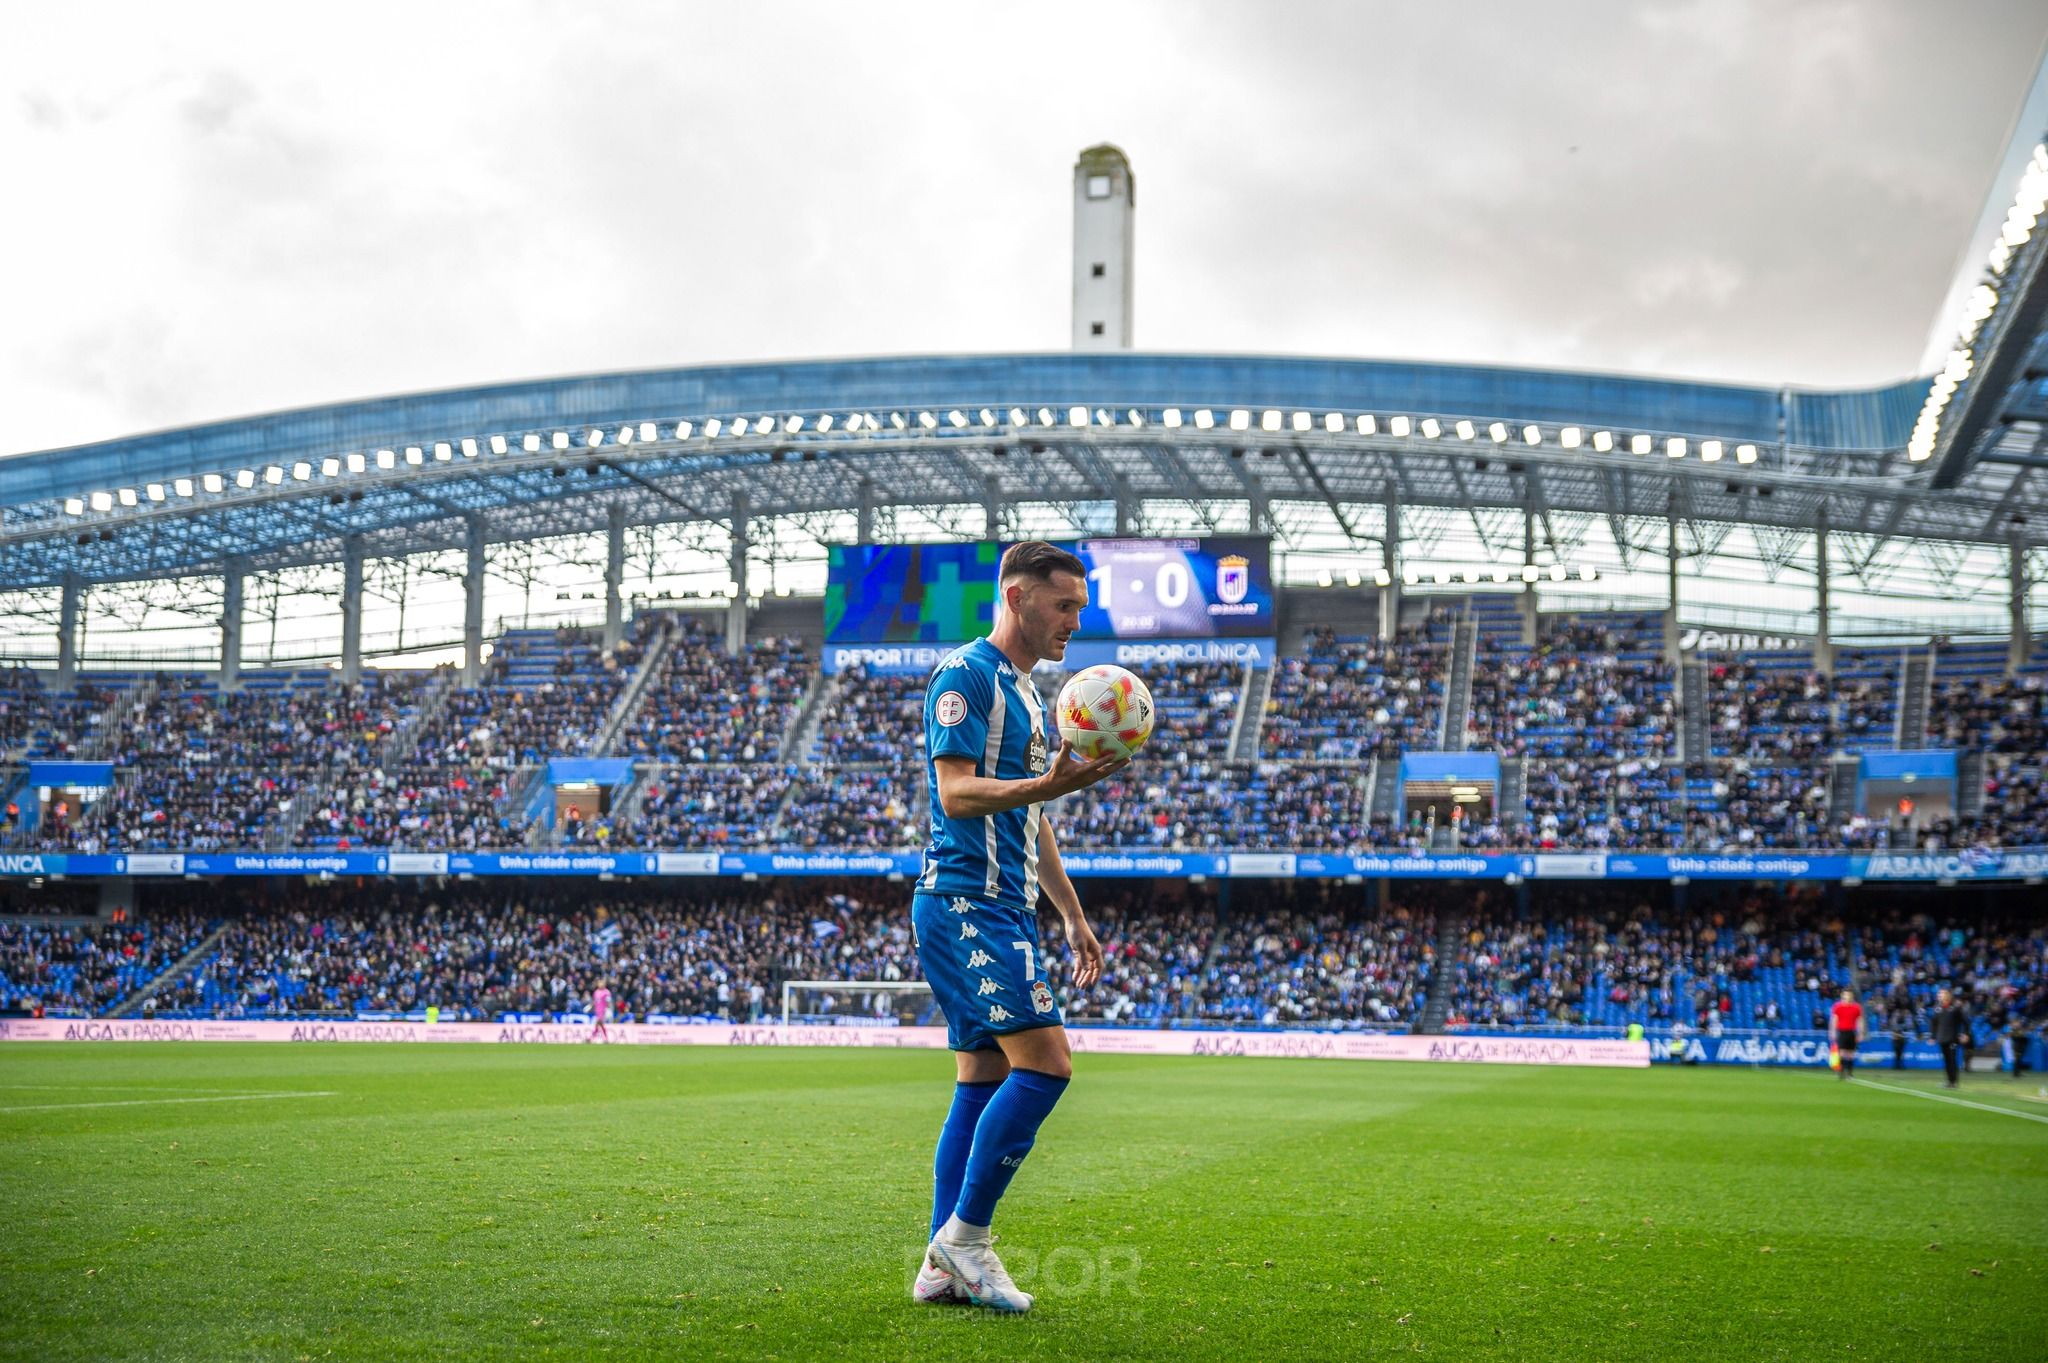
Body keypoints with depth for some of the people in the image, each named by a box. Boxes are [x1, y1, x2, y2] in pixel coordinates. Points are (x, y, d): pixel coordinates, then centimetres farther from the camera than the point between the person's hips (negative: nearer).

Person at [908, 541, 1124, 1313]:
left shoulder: (1025, 691, 21)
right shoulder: (966, 674, -9)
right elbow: (956, 791, -18)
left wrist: (1072, 916, 26)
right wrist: (1050, 784, -31)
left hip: (1002, 910, 10)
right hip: (967, 904, -10)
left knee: (983, 1082, 8)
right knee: (1044, 1062, -15)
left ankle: (943, 1268, 11)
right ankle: (963, 1236, -7)